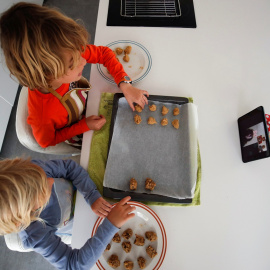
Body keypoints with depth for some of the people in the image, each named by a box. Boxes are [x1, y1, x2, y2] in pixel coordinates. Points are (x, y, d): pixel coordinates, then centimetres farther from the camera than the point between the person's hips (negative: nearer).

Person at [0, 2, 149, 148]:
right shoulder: (42, 116, -42)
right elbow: (47, 141, -20)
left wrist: (125, 86, -30)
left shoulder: (69, 53, -34)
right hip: (79, 136, -3)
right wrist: (84, 126, -27)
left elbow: (103, 53, -18)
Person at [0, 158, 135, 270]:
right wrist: (111, 224, -51)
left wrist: (92, 195, -37)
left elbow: (68, 166, -25)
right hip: (78, 222, -2)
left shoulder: (29, 170, -37)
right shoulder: (35, 237, -41)